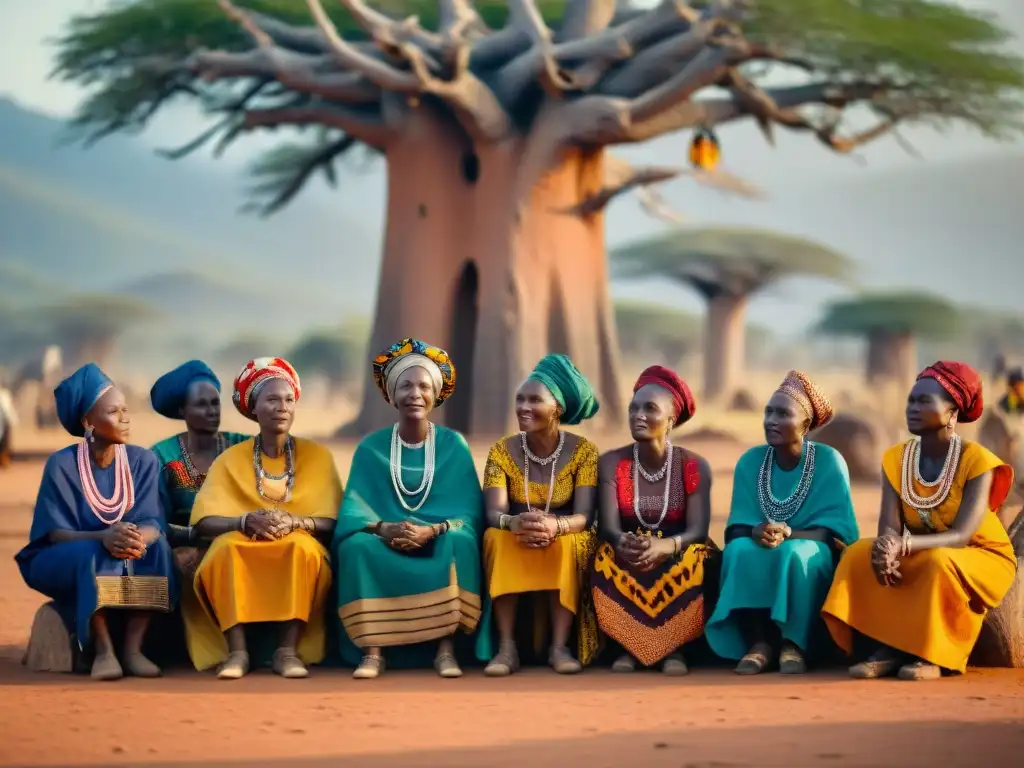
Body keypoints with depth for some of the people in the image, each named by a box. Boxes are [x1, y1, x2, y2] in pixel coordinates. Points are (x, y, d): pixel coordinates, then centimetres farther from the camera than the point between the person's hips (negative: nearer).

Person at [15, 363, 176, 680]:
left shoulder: (143, 461, -6)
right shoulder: (62, 464, -15)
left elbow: (151, 522, -13)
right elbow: (55, 533, -18)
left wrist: (138, 538, -39)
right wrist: (104, 537, -38)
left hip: (129, 566, 3)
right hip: (62, 563, -3)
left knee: (157, 547, -27)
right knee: (93, 555, -36)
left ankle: (133, 648, -27)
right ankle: (103, 650, -30)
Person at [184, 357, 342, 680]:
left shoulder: (317, 456, 6)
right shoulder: (231, 459, 6)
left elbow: (333, 522, -2)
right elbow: (203, 522, -4)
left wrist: (293, 522, -22)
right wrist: (247, 521, -24)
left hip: (299, 547, 0)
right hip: (241, 548, 0)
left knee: (303, 547, -36)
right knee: (226, 547, -35)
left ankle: (288, 650, -33)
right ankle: (237, 651, -34)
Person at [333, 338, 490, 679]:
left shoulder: (454, 445, 3)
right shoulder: (370, 447, 4)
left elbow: (469, 512, -5)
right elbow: (353, 507, -4)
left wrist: (431, 530, -24)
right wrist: (383, 528, -26)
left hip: (439, 547, 0)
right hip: (386, 547, 1)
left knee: (460, 542, -34)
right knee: (357, 546, -32)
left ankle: (446, 648, -29)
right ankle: (372, 651, -30)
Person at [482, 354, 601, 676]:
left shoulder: (583, 450, -9)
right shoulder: (503, 450, -5)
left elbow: (584, 516, -18)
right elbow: (493, 513, -17)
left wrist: (554, 526, -42)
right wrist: (516, 523, -42)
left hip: (566, 543, -1)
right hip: (513, 544, 1)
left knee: (565, 544, -35)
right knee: (498, 537, -32)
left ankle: (560, 646, -31)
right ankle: (507, 646, -33)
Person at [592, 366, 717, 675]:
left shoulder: (694, 467, -8)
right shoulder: (611, 463, -5)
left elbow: (698, 529, -18)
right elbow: (607, 524, -14)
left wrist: (665, 546, -40)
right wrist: (622, 542, -40)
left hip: (678, 553, -1)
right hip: (627, 554, 1)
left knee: (697, 561, -34)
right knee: (606, 558, -33)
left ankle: (674, 647, -20)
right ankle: (629, 644, -19)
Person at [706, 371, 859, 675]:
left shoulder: (829, 461, -9)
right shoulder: (749, 461, 0)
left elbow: (835, 532, -14)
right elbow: (736, 527, -3)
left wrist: (787, 534, -30)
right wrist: (755, 532, -27)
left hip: (811, 558, -3)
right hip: (757, 555, 3)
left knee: (793, 553, -36)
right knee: (739, 550, -31)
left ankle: (794, 643, -23)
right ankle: (758, 642, -26)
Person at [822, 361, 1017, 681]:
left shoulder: (977, 461, -20)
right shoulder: (897, 459, -4)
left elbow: (961, 536, -29)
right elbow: (889, 526, -14)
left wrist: (903, 544, -44)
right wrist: (885, 547, -39)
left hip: (981, 558, -5)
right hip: (920, 559, 5)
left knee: (939, 562, -37)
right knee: (861, 553, -20)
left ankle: (934, 654, -22)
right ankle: (885, 648, -25)